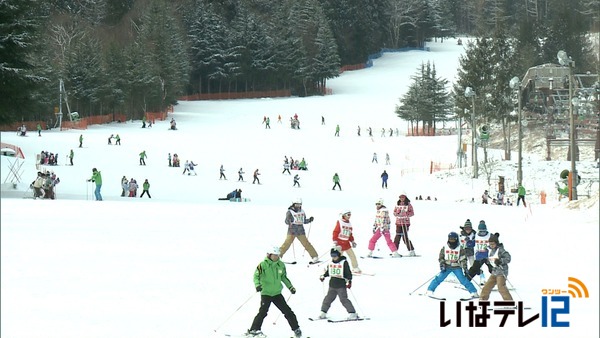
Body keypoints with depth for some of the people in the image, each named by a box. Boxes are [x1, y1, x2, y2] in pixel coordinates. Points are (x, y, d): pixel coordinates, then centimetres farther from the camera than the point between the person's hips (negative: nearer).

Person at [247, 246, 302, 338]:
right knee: (263, 311, -18)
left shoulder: (281, 265, 6)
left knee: (287, 311, 5)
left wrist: (290, 287, 17)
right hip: (266, 293, -5)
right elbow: (256, 275, -12)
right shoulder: (263, 265, -10)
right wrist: (257, 285, -30)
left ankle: (296, 329, 15)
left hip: (277, 293, 5)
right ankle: (254, 330, -12)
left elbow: (283, 277, 19)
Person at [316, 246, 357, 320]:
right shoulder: (330, 263, 9)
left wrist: (349, 281, -16)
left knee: (344, 299, -11)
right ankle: (323, 313, 21)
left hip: (341, 286, -6)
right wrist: (323, 276, 17)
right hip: (332, 285, 6)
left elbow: (348, 273, -8)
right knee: (328, 298, 10)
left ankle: (352, 314, -8)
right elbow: (328, 272, 26)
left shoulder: (344, 263, -8)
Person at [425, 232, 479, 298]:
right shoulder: (444, 248, -1)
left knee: (464, 280, -10)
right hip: (447, 267, 1)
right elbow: (441, 257, 5)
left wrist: (465, 268, -13)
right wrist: (442, 264, -10)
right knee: (438, 278, -9)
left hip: (457, 267, -1)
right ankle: (430, 291, 1)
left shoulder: (460, 249, -5)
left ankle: (473, 292, -6)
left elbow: (463, 259, -3)